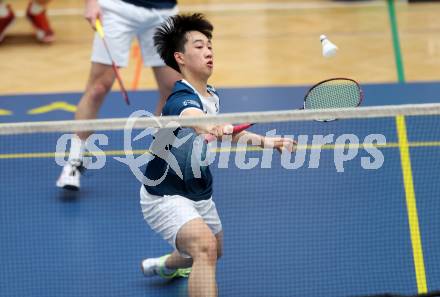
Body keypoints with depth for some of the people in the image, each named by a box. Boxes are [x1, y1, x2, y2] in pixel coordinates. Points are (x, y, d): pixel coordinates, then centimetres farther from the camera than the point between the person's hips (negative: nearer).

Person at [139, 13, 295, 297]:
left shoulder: (212, 96, 0)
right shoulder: (181, 98, -30)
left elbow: (223, 130, 18)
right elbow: (190, 116, -55)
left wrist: (265, 141, 10)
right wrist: (211, 127, -78)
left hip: (200, 194, 10)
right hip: (166, 197, -10)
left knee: (214, 251, 31)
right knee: (205, 246, -34)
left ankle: (166, 265, 61)